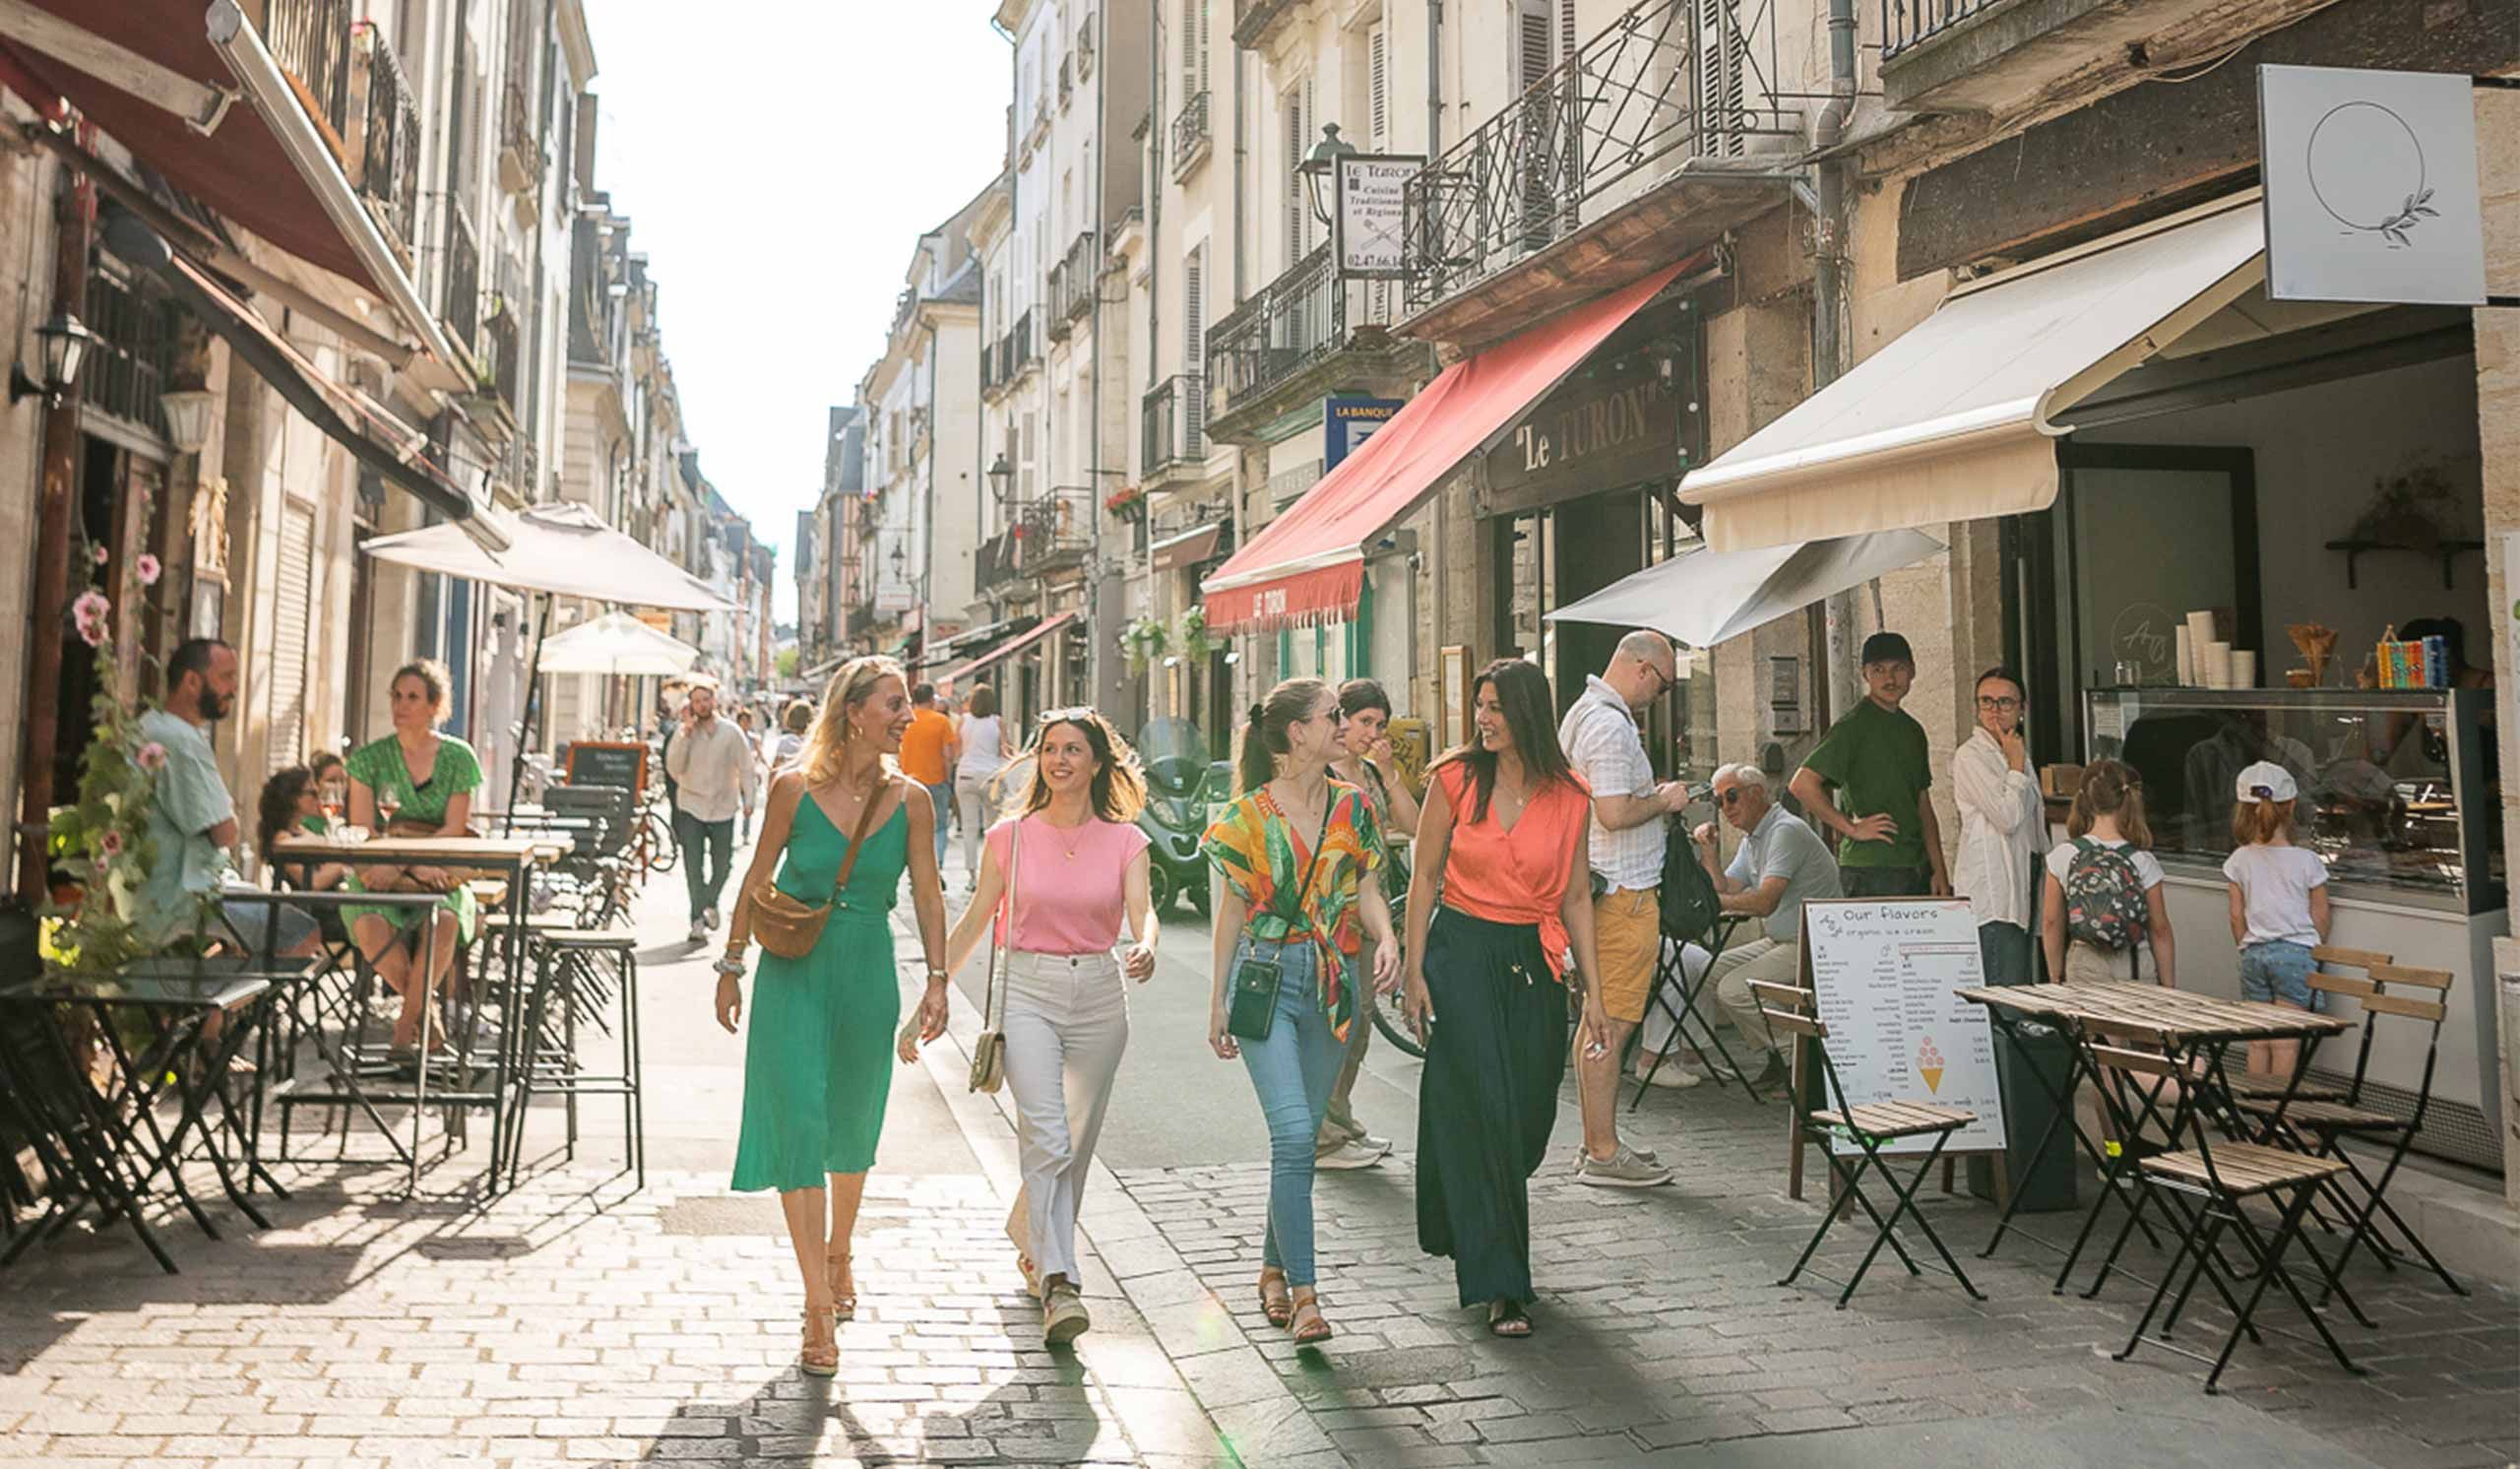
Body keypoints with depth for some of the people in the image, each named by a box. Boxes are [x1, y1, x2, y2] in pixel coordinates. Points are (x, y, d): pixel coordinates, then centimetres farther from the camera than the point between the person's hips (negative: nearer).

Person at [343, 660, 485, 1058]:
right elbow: (361, 833, 0)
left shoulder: (458, 757, 5)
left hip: (439, 878, -1)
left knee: (444, 921, -35)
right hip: (381, 877, 1)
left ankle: (407, 1022, -19)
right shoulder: (371, 757, 7)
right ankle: (427, 1010, -10)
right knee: (370, 925, -32)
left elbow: (453, 830, -2)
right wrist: (419, 865, -17)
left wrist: (399, 864, -18)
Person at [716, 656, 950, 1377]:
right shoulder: (794, 788, -7)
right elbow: (758, 879, 2)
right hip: (793, 974, -2)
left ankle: (838, 1256, 39)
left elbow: (927, 893, 3)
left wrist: (937, 980, -1)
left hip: (868, 975, 2)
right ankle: (820, 1305, -2)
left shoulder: (910, 801, -3)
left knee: (852, 1129, 15)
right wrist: (732, 965, 6)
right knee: (799, 1124, -6)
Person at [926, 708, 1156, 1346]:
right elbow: (973, 922, 8)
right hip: (1029, 993, -2)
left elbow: (1142, 911, -12)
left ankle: (1033, 1243, 37)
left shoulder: (1124, 840, 2)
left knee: (1076, 1145, 12)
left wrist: (1146, 948, -36)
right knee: (1047, 1140, -17)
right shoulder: (1010, 836, 2)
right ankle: (1058, 1285, -17)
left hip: (1100, 996, 2)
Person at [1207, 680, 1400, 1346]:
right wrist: (1218, 1004, 5)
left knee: (1300, 1135, 10)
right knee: (1294, 1134, -14)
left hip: (1332, 983, 4)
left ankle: (1274, 1267, 28)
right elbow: (1233, 911, 2)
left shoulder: (1353, 806, 6)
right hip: (1266, 977, -4)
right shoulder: (1249, 814, -4)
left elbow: (1366, 891, 11)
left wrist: (1386, 936, -11)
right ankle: (1304, 1291, -7)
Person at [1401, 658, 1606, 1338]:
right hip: (1461, 955, -3)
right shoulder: (1456, 779, -3)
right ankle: (1499, 1286, 2)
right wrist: (1413, 972, -4)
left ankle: (1472, 1237, 34)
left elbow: (1575, 897, 7)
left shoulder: (1568, 798, 1)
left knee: (1527, 1116, 7)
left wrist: (1591, 990, 4)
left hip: (1532, 963, 3)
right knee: (1481, 1110, -6)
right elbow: (1424, 877, 0)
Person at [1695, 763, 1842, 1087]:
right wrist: (1707, 852, -3)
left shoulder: (1786, 831, -17)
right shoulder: (1752, 839, 16)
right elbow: (1727, 891, 8)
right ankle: (1776, 1060, 10)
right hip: (1781, 941, 10)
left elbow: (1765, 902, -27)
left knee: (1734, 989, -20)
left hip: (1814, 947, -10)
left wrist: (1712, 900, -25)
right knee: (1712, 972, 8)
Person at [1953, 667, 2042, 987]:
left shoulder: (2018, 750, 19)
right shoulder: (1970, 755, -8)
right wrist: (2017, 765, -8)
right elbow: (2007, 816, -18)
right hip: (1991, 889, -9)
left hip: (2022, 879, 9)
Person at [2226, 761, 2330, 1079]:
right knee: (2286, 1042, 0)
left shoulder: (2240, 860, -2)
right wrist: (2313, 950, 16)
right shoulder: (2306, 861, -7)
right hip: (2296, 952, -2)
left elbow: (2237, 915, 3)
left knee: (2258, 1042, 9)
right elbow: (2320, 915, 0)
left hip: (2254, 954, 3)